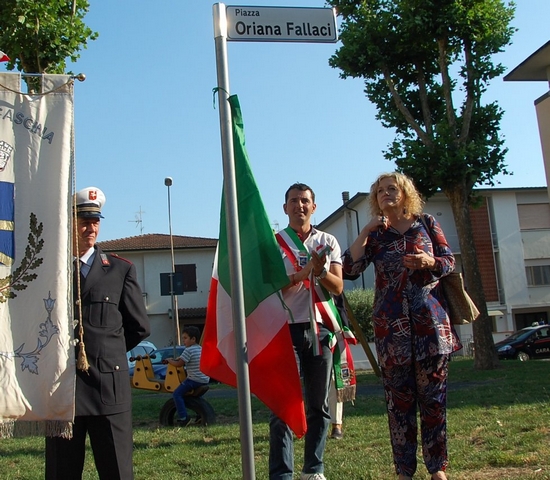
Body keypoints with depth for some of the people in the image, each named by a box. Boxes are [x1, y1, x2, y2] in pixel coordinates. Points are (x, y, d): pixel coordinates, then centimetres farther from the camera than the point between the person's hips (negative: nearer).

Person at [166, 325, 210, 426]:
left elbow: (179, 364, -10)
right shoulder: (201, 349, 14)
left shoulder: (189, 350, -12)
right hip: (205, 380, 9)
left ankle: (184, 418, -12)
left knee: (177, 394, -5)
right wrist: (179, 358, 25)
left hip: (194, 380, -9)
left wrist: (170, 360, 7)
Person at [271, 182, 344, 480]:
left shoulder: (328, 242, 10)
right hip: (286, 329, -3)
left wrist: (321, 270, -17)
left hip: (319, 329, 3)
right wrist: (302, 274, -18)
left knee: (319, 404, 8)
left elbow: (338, 288, 2)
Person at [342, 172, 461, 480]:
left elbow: (450, 261, 9)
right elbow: (351, 267, -3)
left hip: (431, 318, 0)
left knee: (433, 394, 2)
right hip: (391, 323, 0)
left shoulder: (427, 223, 11)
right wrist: (367, 230, -5)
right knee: (399, 397, 3)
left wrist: (430, 262, -12)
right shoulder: (374, 234, 10)